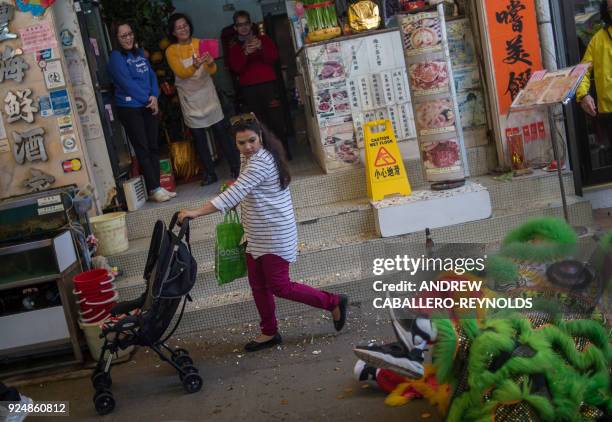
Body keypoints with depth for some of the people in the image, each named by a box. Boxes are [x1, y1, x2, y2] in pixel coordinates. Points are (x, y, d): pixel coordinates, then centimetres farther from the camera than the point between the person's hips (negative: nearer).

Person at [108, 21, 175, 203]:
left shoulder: (139, 53, 13)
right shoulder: (116, 57, -8)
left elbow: (151, 75, 10)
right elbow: (127, 83, -14)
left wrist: (154, 96, -7)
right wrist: (148, 99, -8)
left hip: (148, 106, 7)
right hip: (129, 108, -7)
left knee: (154, 147, 7)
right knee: (142, 149, -3)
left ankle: (157, 186, 13)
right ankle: (154, 189, 0)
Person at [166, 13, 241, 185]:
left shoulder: (200, 44, -1)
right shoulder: (171, 51, -4)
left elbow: (212, 71, -11)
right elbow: (181, 73, -17)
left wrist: (210, 64, -35)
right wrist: (194, 66, -38)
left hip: (207, 94, 1)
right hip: (189, 98, 0)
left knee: (221, 133, 0)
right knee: (199, 137, 3)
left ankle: (235, 167, 9)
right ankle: (210, 173, 12)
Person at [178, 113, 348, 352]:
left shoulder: (260, 162, -25)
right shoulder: (249, 157, 7)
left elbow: (235, 194, -34)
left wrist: (197, 213, -36)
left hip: (275, 235, -9)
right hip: (256, 235, 9)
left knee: (279, 287, -2)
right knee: (258, 285, 13)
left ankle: (333, 302, 12)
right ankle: (269, 332, 27)